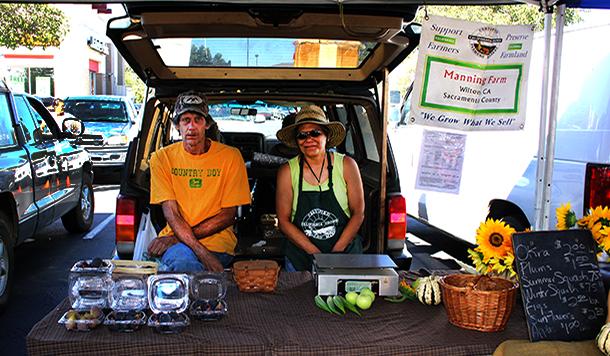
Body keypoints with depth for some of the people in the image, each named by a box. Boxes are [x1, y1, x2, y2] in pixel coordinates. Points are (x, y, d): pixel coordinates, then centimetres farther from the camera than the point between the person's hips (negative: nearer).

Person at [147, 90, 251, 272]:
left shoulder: (230, 156, -1)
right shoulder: (162, 157, 3)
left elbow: (228, 215, -2)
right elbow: (171, 213, -5)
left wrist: (180, 236, -13)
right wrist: (201, 252, -22)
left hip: (217, 240, 0)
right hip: (176, 240, 0)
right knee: (183, 261, -35)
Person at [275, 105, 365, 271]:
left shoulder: (346, 165, -2)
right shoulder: (287, 171, -2)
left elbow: (358, 213, -1)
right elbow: (284, 220, -2)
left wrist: (336, 252, -10)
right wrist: (314, 252, -13)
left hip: (345, 253, 0)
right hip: (300, 257, 1)